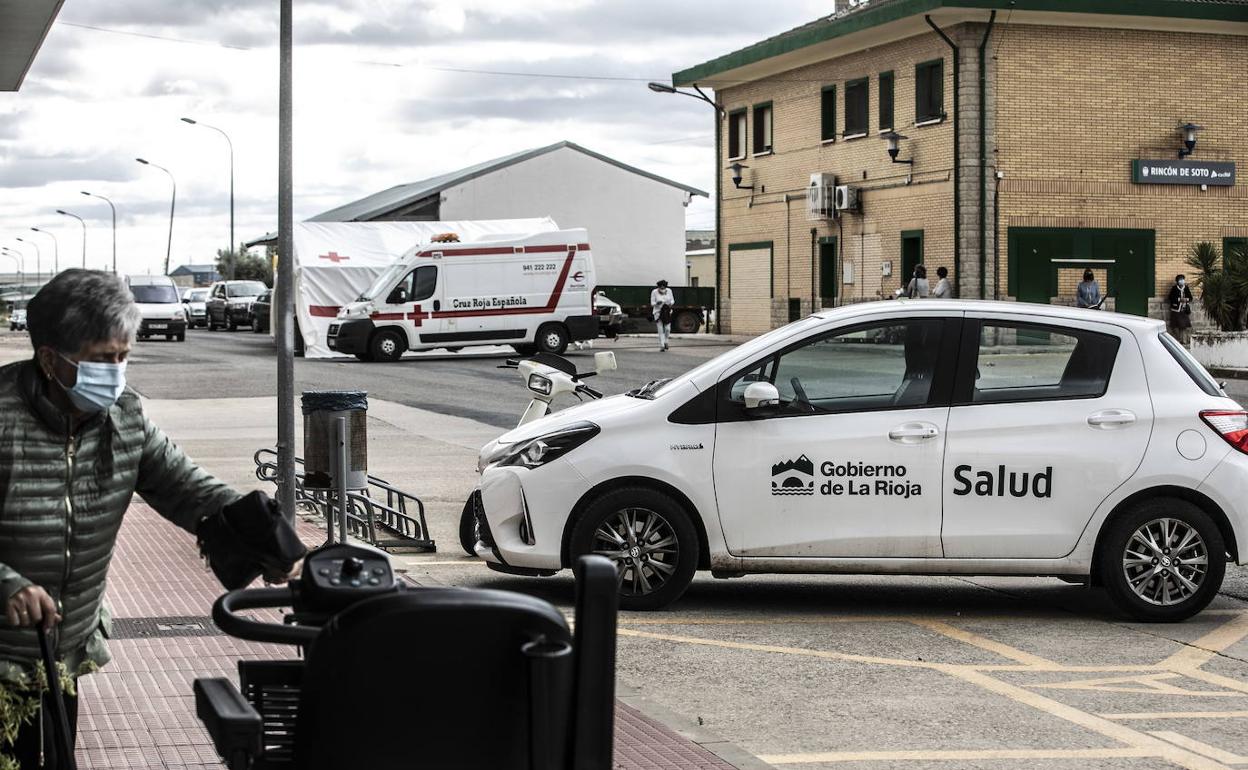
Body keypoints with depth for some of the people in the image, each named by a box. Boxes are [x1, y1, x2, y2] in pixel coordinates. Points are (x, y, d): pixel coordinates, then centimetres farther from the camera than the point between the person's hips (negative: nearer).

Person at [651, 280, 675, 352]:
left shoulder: (669, 291, -4)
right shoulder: (654, 292, -12)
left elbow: (672, 300, 5)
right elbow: (652, 303, -9)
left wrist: (670, 304, -17)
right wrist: (657, 303, -30)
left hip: (667, 312, 3)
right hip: (658, 312, -3)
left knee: (667, 329, -2)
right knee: (660, 330, -8)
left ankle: (665, 342, 25)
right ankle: (662, 346, -3)